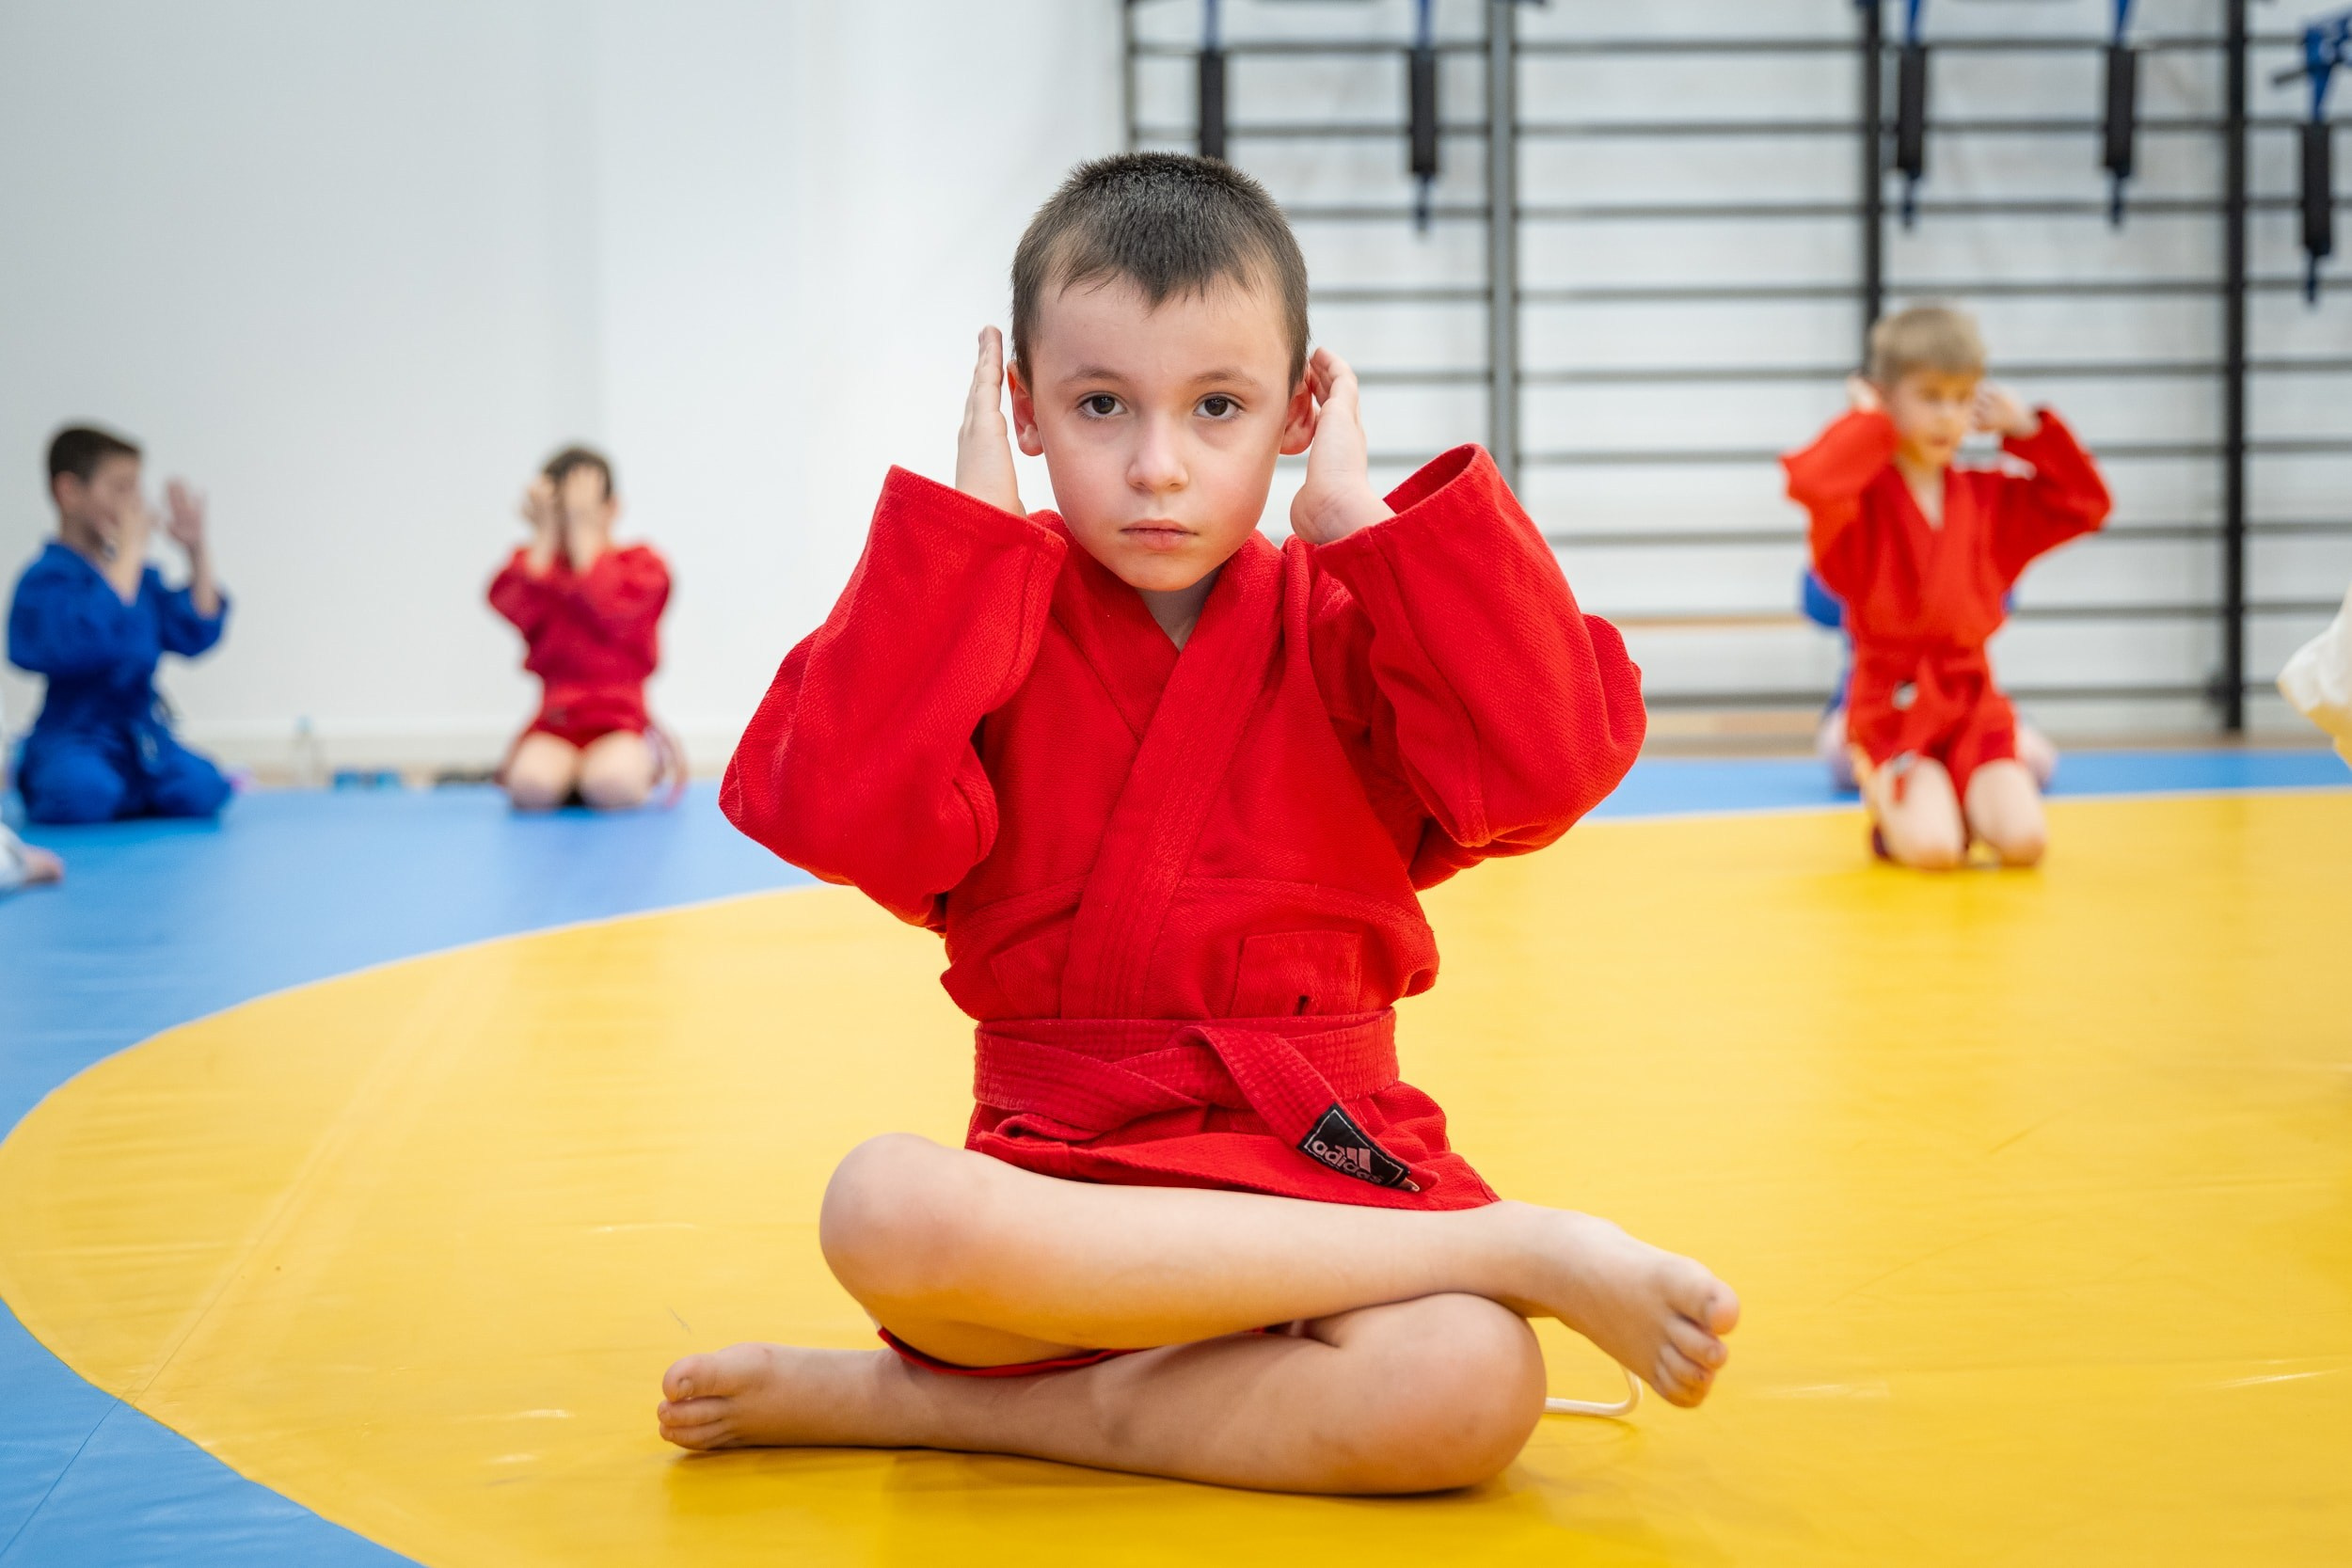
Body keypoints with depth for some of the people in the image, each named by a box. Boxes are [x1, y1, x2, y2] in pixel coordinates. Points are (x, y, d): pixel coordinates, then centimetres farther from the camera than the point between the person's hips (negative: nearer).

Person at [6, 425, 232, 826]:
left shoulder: (138, 574, 11)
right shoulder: (46, 578, -13)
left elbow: (196, 635, 8)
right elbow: (88, 641, -31)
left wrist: (197, 550, 1)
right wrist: (129, 551, -25)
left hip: (145, 740, 6)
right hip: (75, 742, -6)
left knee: (201, 792, -20)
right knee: (82, 796, -36)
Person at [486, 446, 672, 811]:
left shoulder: (641, 564, 4)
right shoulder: (535, 564, 12)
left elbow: (611, 610, -18)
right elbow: (520, 610, -11)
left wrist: (583, 530, -13)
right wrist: (545, 534, -8)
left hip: (619, 723, -1)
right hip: (554, 725, 2)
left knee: (611, 788, -33)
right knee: (532, 787, -31)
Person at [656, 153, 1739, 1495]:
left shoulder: (1340, 623, 6)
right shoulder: (975, 617, 5)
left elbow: (1552, 764, -11)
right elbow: (845, 816, -14)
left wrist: (1369, 524, -5)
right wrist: (966, 531, -7)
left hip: (1323, 1177, 0)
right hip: (1055, 1196, 0)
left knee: (1475, 1387, -33)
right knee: (886, 1207, -37)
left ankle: (939, 1408, -18)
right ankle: (1516, 1249, -24)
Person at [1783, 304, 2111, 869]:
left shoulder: (1990, 498, 9)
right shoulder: (1862, 495, -7)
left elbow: (2087, 503, 11)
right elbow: (1808, 482, -30)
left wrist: (2026, 429, 5)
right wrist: (1869, 420, -15)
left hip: (1972, 700, 4)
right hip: (1892, 701, -4)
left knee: (2023, 840, -17)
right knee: (1933, 849, -25)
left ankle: (1963, 801, 16)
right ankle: (1886, 800, 10)